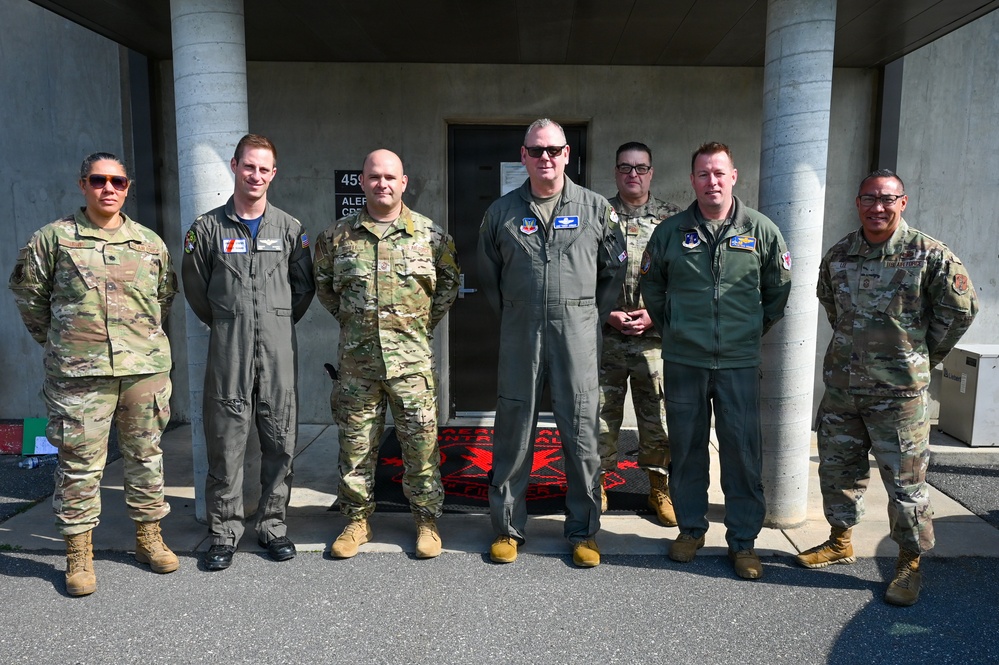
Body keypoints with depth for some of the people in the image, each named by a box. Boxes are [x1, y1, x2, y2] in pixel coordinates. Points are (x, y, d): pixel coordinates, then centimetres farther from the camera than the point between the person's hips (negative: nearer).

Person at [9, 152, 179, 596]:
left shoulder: (150, 242, 9)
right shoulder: (53, 238, 2)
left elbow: (165, 296, 20)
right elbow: (27, 293, 10)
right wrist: (56, 340, 12)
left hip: (145, 368, 3)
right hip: (79, 374, -2)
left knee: (145, 455, 12)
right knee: (80, 462, 4)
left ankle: (149, 537, 27)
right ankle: (78, 554, 19)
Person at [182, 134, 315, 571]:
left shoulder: (290, 228, 8)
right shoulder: (208, 228, 5)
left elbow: (305, 285, 13)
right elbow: (195, 288, 11)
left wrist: (282, 322, 11)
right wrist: (226, 324, 12)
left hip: (279, 353, 1)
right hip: (228, 352, -1)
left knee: (280, 442, 5)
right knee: (225, 444, 3)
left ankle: (272, 525, 20)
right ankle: (225, 531, 17)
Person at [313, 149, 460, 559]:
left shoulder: (430, 234, 2)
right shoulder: (338, 235, 5)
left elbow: (449, 282, 12)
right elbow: (323, 283, 19)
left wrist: (427, 322, 5)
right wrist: (348, 318, 10)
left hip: (412, 359, -1)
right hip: (357, 359, 2)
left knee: (421, 443, 4)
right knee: (356, 443, 10)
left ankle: (427, 521, 21)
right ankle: (357, 520, 26)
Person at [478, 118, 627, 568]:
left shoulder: (595, 209, 5)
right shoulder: (501, 212, 8)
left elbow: (615, 270, 12)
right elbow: (488, 276, 16)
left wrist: (591, 316, 9)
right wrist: (512, 317, 12)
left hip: (577, 334, -1)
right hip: (519, 335, 1)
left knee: (581, 433, 3)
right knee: (513, 432, 6)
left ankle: (584, 531, 18)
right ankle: (508, 528, 21)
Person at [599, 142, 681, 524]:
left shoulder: (672, 219, 6)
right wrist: (607, 314, -8)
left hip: (656, 338, 0)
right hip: (604, 337, 0)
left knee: (658, 419, 7)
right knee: (601, 415, 7)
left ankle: (659, 487, 24)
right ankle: (597, 484, 24)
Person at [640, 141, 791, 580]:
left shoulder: (761, 230, 3)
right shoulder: (671, 232, 3)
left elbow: (778, 288, 13)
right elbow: (651, 286, 15)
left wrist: (755, 329, 12)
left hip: (739, 361, 0)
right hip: (683, 361, 1)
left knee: (742, 449, 2)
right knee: (686, 447, 9)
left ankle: (743, 539, 17)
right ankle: (691, 528, 26)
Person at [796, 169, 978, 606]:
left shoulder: (929, 255, -9)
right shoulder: (838, 255, 4)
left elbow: (961, 309, -2)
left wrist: (925, 356, 3)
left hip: (898, 390, -4)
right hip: (841, 385, 5)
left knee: (905, 481, 3)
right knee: (836, 467, 15)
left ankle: (909, 565, 20)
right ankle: (840, 542, 35)